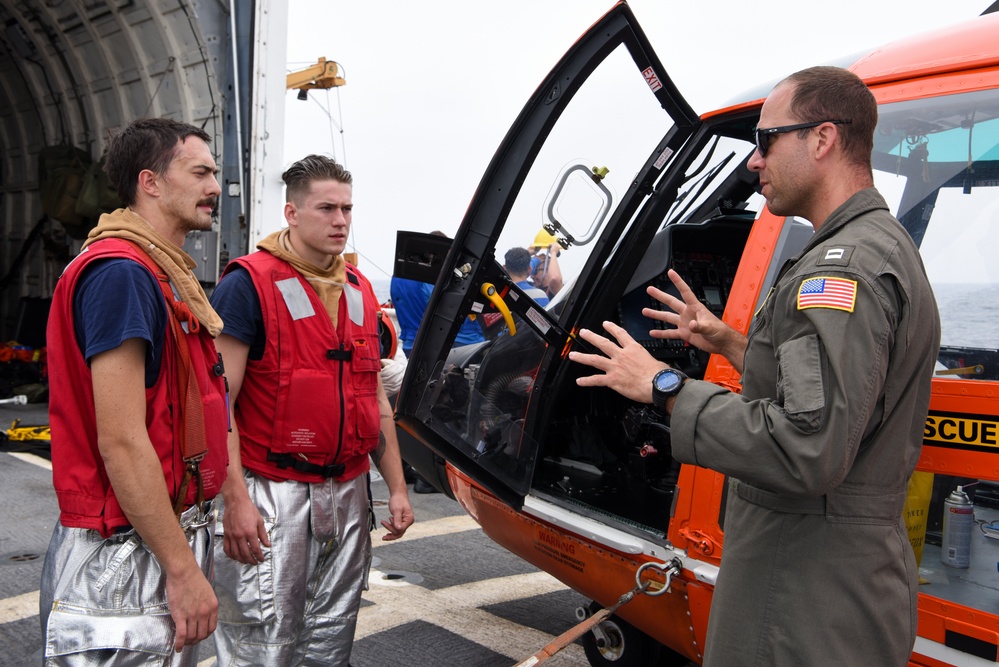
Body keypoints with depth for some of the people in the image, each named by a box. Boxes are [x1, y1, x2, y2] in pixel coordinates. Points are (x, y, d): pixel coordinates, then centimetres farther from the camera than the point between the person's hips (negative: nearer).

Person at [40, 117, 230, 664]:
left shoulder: (167, 274, 13)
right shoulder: (120, 271, -18)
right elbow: (120, 442, -24)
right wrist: (183, 569, -21)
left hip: (172, 534, 10)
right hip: (127, 557, -10)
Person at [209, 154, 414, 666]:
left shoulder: (359, 290, 13)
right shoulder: (249, 283, -8)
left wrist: (397, 487, 13)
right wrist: (236, 499, -20)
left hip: (348, 491, 7)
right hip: (272, 494, -6)